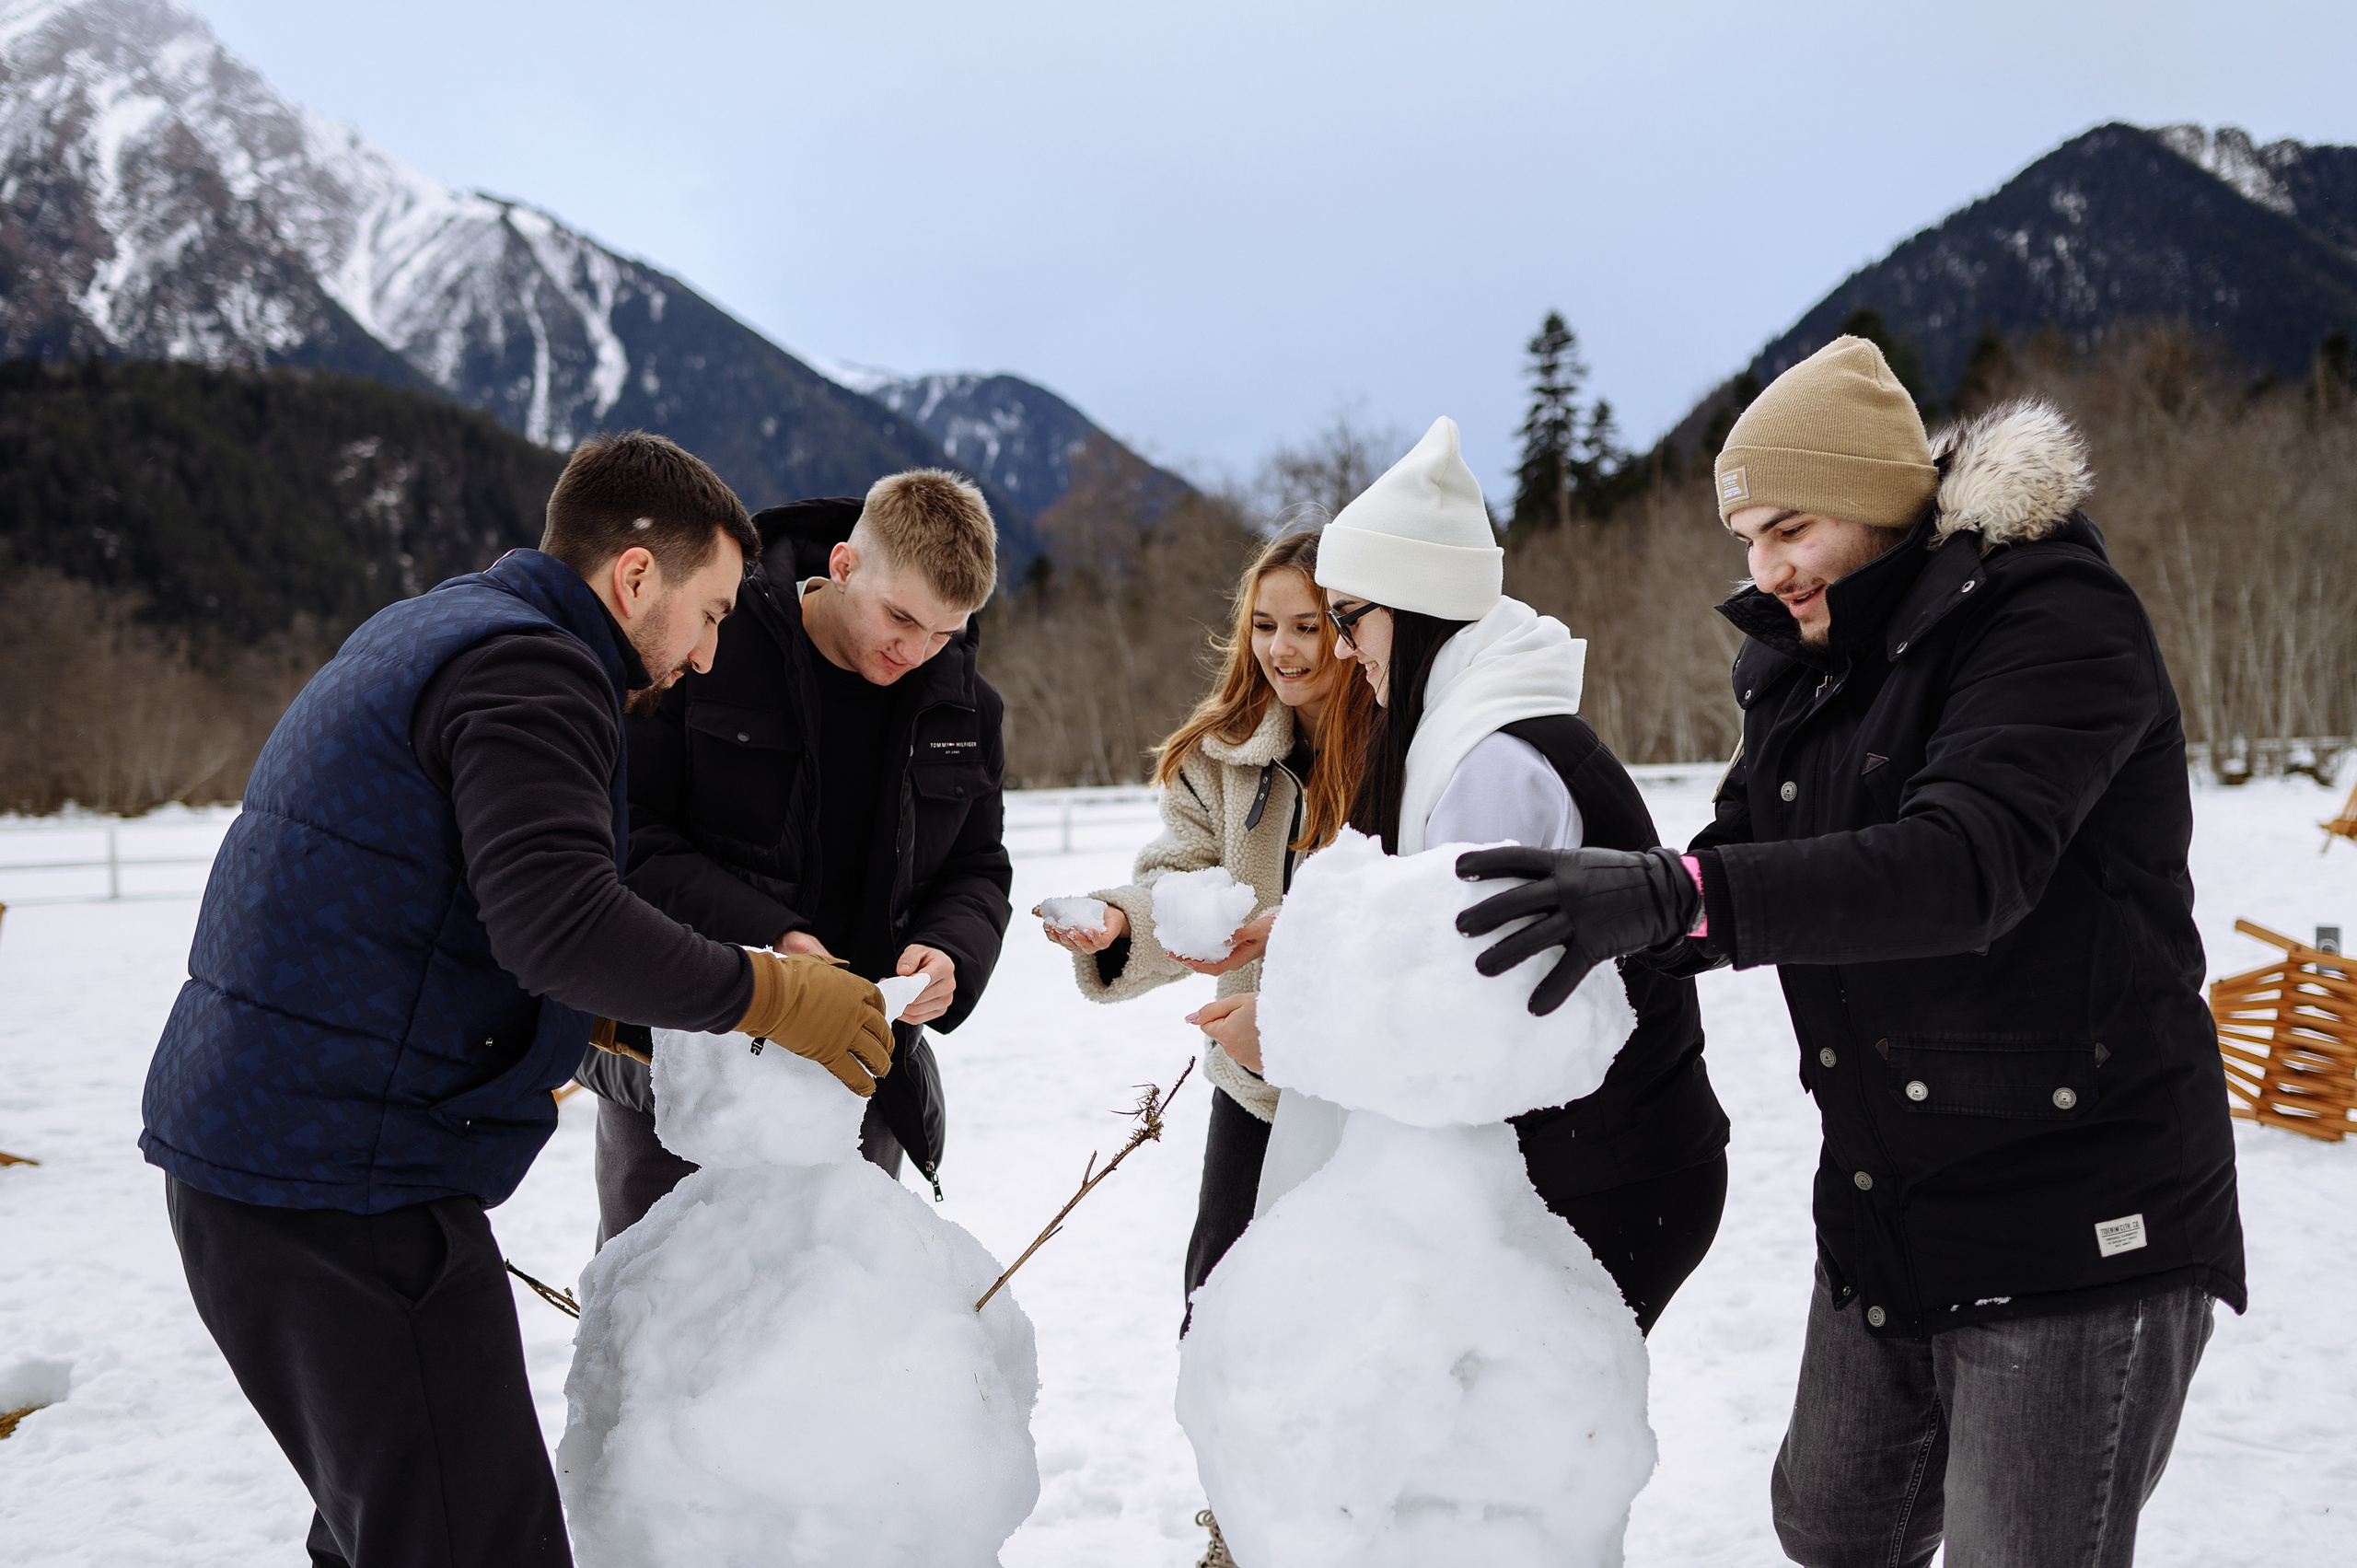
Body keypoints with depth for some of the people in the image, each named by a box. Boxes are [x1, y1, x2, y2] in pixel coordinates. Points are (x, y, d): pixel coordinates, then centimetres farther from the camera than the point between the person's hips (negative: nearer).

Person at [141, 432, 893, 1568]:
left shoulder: (427, 630, 18)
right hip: (342, 1182, -11)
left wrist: (602, 1024, 18)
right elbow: (558, 922, -29)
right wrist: (770, 996, -17)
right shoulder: (525, 666, -15)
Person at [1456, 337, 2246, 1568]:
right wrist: (1607, 914, -10)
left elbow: (1968, 864, -33)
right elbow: (1742, 867, 10)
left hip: (2074, 1226, -8)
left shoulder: (2056, 622, -17)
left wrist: (1674, 897, -43)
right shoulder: (1805, 664, 9)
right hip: (1883, 1213, 8)